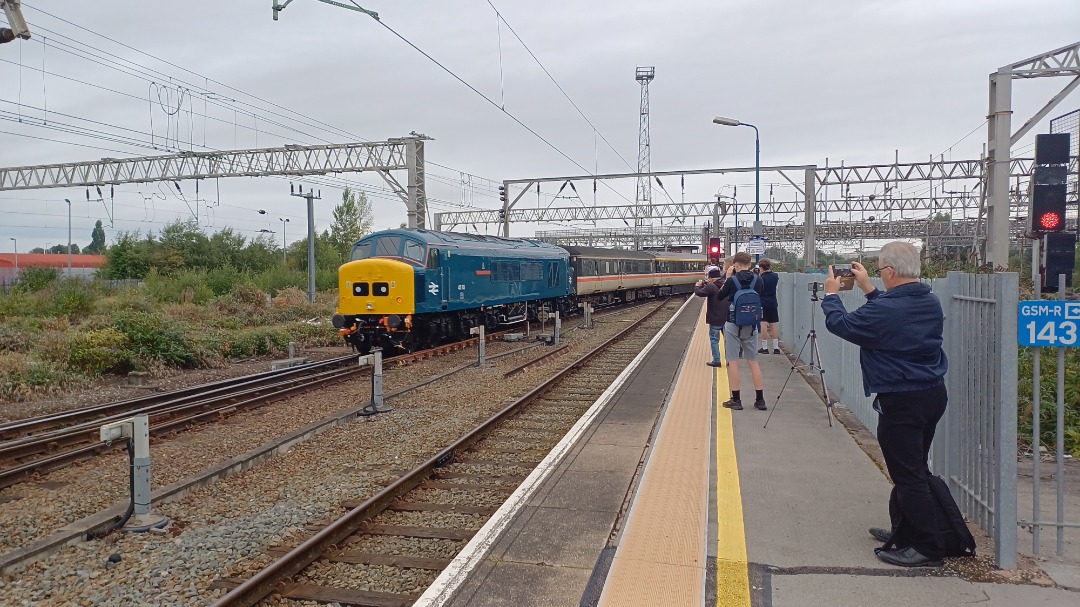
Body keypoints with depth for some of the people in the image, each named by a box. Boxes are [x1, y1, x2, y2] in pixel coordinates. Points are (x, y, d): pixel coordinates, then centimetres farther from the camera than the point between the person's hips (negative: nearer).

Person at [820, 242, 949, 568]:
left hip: (901, 403, -9)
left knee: (909, 476, 1)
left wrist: (831, 294, 10)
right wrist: (868, 289, 18)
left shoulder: (883, 311, -23)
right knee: (915, 470, 21)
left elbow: (839, 323, -8)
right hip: (934, 394, 9)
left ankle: (928, 547, 8)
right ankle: (908, 533, 35)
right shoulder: (931, 303, 2)